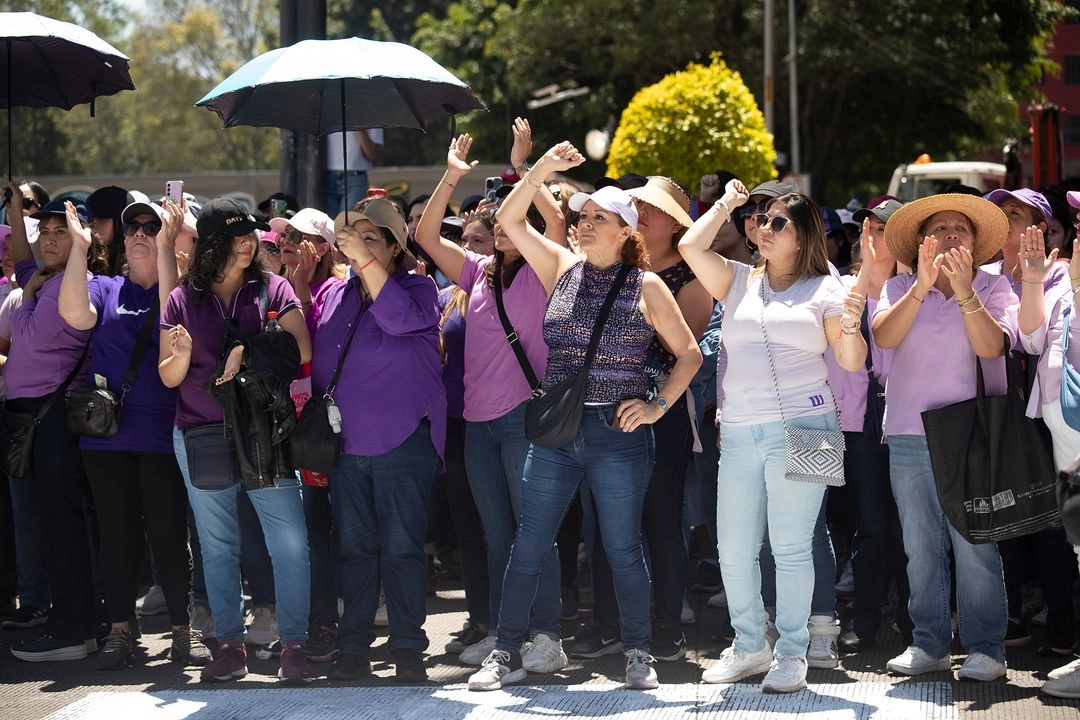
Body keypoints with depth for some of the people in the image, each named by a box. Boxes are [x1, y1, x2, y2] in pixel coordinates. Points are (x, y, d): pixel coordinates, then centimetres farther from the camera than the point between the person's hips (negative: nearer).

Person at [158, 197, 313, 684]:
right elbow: (168, 376, 6)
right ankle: (229, 645, 14)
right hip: (201, 437, 2)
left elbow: (301, 351, -4)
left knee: (290, 542, -10)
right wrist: (182, 355, -15)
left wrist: (247, 358, -12)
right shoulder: (183, 300, 7)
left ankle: (294, 643, -4)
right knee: (218, 547, 7)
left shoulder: (272, 289, 4)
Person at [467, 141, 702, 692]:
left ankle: (638, 655, 15)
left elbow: (689, 353, 6)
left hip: (618, 432, -3)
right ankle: (506, 655, 9)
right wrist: (543, 169, -7)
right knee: (528, 548, 2)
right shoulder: (562, 269, 9)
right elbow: (509, 219, 3)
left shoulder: (646, 287, 1)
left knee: (623, 549, 3)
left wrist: (658, 405, -4)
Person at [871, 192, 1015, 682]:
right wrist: (922, 287, -22)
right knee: (921, 547, 6)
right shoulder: (899, 289, 8)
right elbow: (884, 335, -11)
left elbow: (991, 345, -12)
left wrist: (964, 291, -23)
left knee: (975, 545, -7)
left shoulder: (993, 288, 4)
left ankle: (985, 647, 0)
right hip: (909, 435, 2)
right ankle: (929, 643, 14)